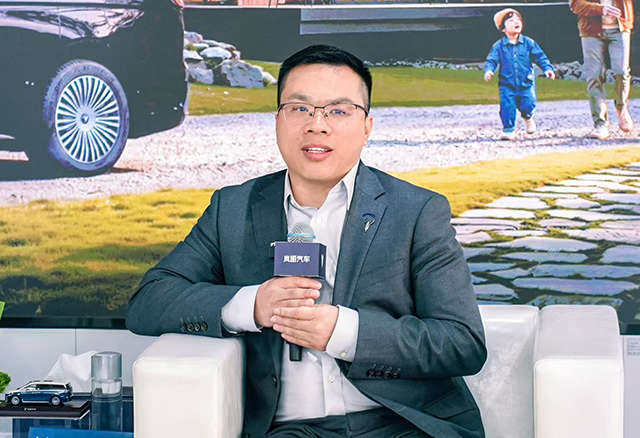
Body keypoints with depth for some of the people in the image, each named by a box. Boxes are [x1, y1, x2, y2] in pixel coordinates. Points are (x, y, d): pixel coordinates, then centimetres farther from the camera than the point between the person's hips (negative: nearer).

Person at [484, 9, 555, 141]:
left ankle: (527, 117, 26)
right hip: (507, 84, 0)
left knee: (527, 105, -10)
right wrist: (488, 70, -22)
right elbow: (492, 60, -1)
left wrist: (547, 68, -9)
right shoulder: (499, 46, 0)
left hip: (526, 83, 0)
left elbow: (540, 57, 5)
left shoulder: (528, 43, 2)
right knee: (507, 106, -12)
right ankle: (508, 130, 4)